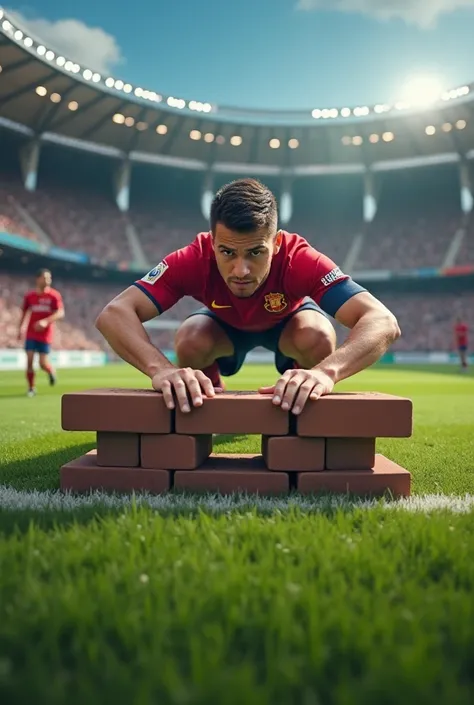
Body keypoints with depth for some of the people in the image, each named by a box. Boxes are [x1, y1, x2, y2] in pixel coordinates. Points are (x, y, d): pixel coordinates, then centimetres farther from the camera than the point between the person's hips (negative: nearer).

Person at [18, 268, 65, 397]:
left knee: (43, 363, -4)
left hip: (45, 335, -2)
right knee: (29, 361, -5)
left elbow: (60, 313, -15)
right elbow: (24, 312, 19)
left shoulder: (54, 295, -5)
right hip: (31, 334, 2)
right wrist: (20, 329, 19)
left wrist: (45, 321, -29)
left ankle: (51, 372, 33)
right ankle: (31, 388, 11)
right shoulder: (29, 295, 4)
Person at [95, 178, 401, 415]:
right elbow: (114, 314, -47)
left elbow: (383, 323, -52)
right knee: (190, 342, -30)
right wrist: (162, 368, -66)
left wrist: (326, 371, -72)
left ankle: (302, 416, 1)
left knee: (318, 338, -33)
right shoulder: (194, 259, -39)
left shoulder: (300, 259, -42)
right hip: (225, 323, 1)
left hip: (288, 321, 0)